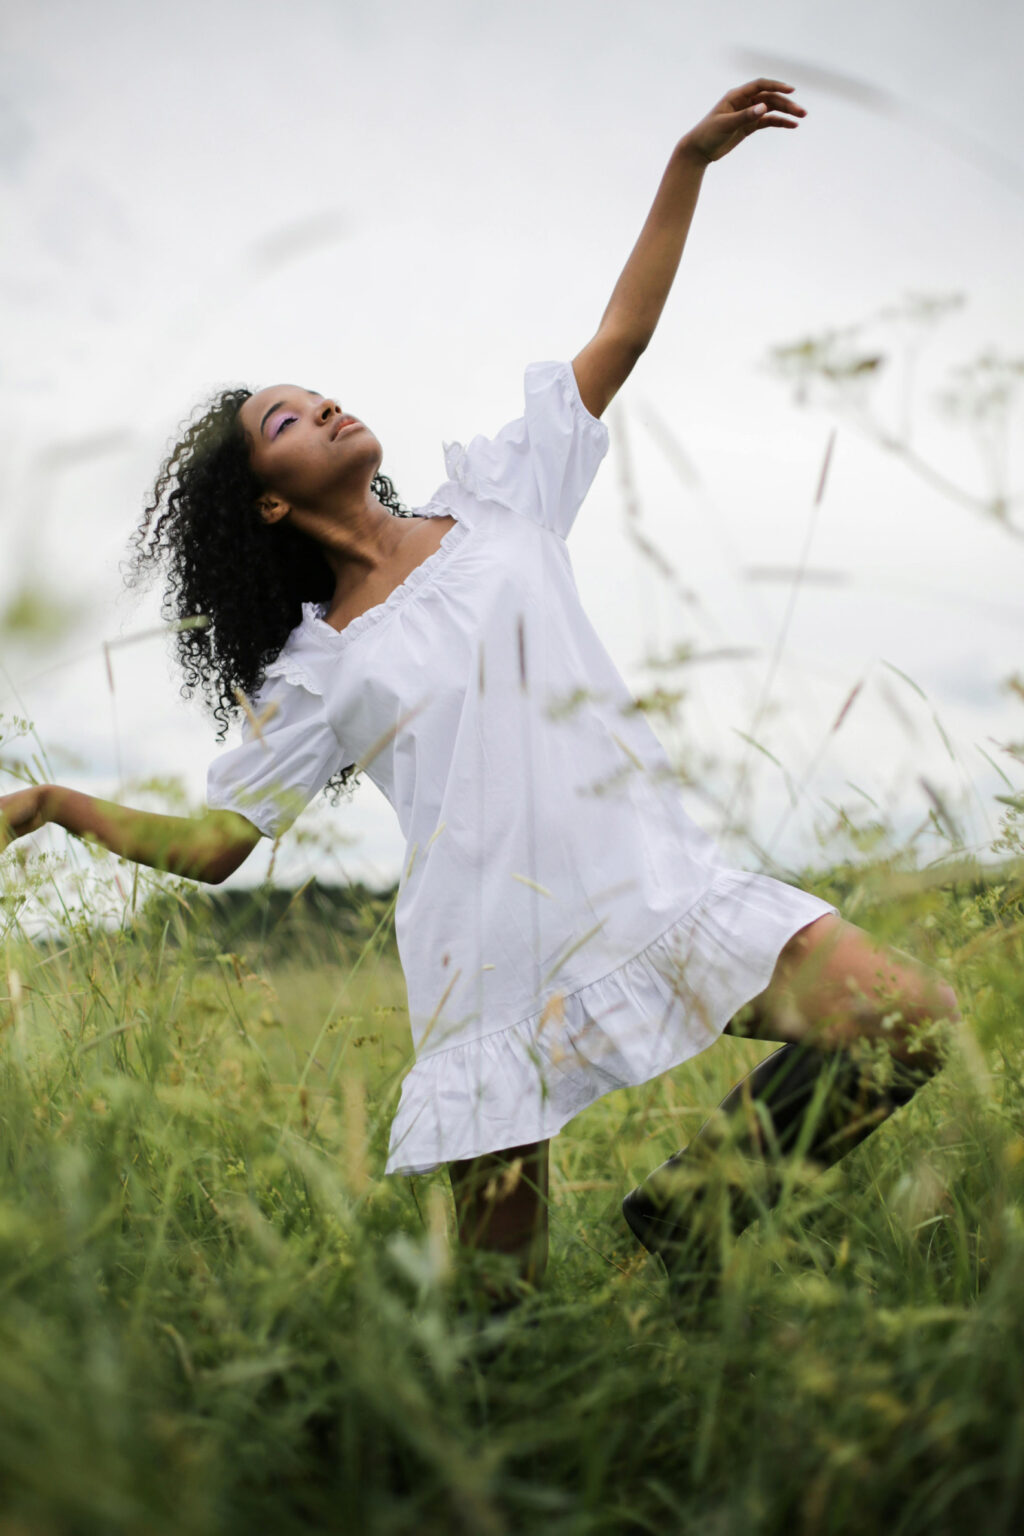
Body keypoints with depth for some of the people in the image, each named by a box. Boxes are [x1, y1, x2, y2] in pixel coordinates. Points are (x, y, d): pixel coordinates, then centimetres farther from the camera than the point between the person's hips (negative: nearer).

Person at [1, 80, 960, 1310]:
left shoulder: (495, 501, 14)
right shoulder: (316, 673, 8)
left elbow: (619, 340, 14)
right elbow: (211, 842, 8)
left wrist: (688, 164, 10)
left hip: (658, 886, 2)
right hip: (499, 970, -2)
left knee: (908, 1018, -18)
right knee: (497, 1297, -5)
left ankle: (686, 1212, 1)